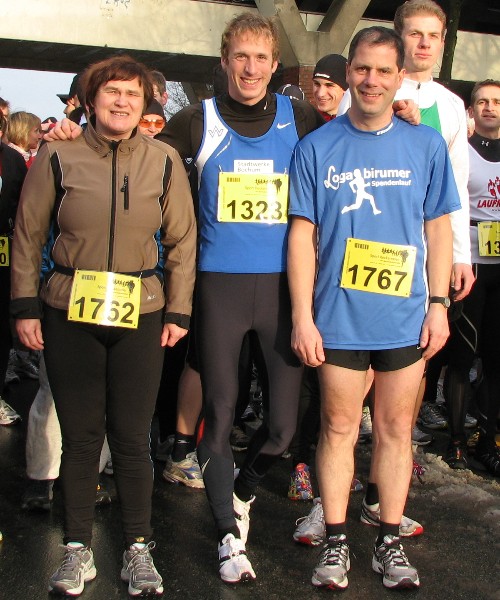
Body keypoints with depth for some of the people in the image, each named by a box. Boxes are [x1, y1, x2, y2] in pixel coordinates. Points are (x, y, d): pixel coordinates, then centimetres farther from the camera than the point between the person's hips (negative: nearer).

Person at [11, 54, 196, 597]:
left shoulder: (163, 161, 5)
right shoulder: (58, 157, 2)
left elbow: (182, 241, 8)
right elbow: (28, 234, 6)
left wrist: (178, 311, 3)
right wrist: (26, 306, 2)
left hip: (141, 315, 0)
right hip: (69, 314, 0)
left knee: (132, 437, 4)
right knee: (80, 435, 5)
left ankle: (138, 549, 19)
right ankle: (77, 550, 20)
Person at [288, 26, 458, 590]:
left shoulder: (426, 145, 3)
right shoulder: (317, 147, 0)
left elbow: (438, 227, 7)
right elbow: (302, 234, -1)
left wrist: (438, 303, 1)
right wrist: (302, 316, -6)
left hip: (405, 317, 1)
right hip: (338, 317, -1)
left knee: (395, 429, 10)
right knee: (339, 428, 8)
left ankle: (390, 541, 23)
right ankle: (335, 542, 20)